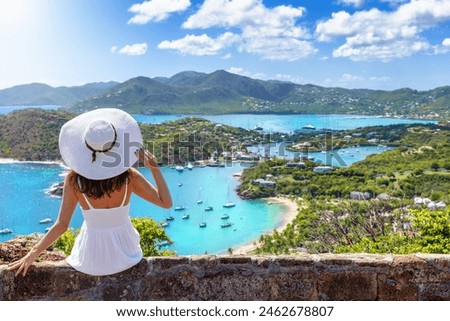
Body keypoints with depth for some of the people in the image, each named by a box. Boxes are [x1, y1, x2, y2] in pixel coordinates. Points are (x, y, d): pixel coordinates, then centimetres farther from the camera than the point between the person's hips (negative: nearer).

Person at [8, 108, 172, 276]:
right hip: (124, 255, 0)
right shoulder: (129, 177, -23)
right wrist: (154, 168, -21)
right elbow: (166, 203, -15)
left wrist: (32, 254, -3)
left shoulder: (74, 180, -21)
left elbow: (61, 225, -15)